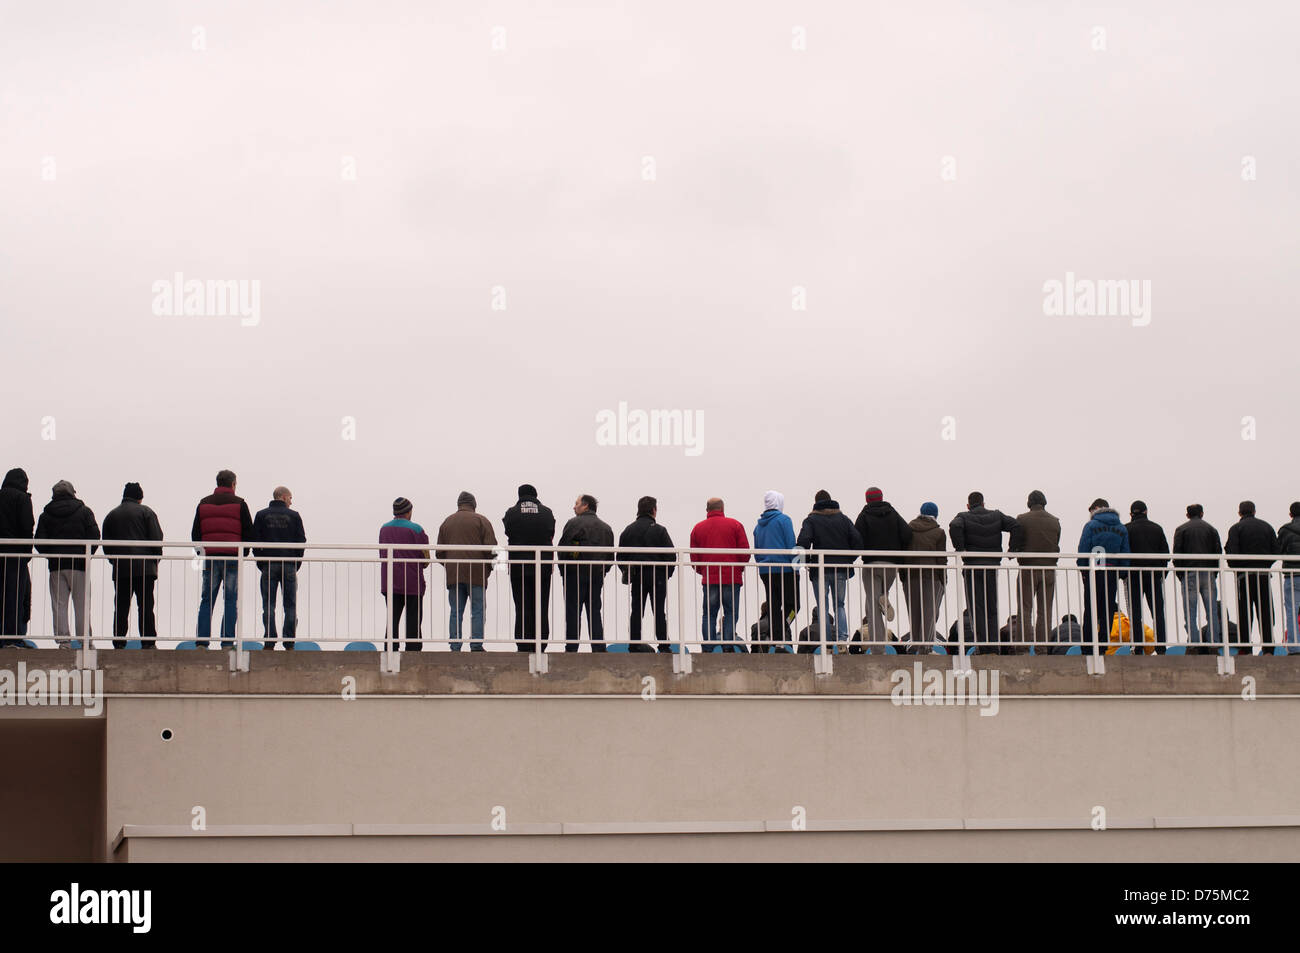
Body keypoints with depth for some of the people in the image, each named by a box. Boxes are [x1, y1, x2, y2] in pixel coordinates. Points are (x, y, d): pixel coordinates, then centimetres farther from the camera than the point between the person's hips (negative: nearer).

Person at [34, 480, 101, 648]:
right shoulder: (84, 511, 4)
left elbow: (39, 542, 0)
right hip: (79, 564, -1)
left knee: (59, 604, 1)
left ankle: (63, 640, -5)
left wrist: (51, 555, 14)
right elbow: (94, 535, -4)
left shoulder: (46, 515, 7)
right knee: (82, 604, 3)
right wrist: (87, 553, 8)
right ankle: (85, 639, 0)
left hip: (56, 565, 1)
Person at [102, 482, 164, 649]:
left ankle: (119, 642, 0)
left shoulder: (111, 515, 15)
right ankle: (148, 642, -6)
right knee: (146, 606, -2)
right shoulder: (146, 512, 4)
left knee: (121, 607, 4)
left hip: (120, 568, 3)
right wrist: (156, 559, 7)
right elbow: (156, 538, -3)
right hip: (145, 567, -3)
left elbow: (106, 544, 12)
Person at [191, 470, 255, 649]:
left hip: (210, 558, 2)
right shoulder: (239, 504, 1)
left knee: (206, 601, 6)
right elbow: (249, 533, 0)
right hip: (232, 559, -2)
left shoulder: (203, 503, 10)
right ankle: (227, 642, -5)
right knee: (231, 601, 1)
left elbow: (195, 533, 10)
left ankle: (201, 641, -3)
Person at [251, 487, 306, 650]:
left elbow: (255, 541, 2)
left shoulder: (261, 515, 5)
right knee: (290, 606, 4)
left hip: (268, 565, 0)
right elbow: (301, 540, 2)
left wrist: (261, 564, 7)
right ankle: (289, 644, 1)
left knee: (268, 606, 1)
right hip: (289, 566, 0)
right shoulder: (293, 516, 3)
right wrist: (296, 564, 8)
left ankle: (270, 643, -6)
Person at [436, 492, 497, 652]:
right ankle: (476, 646, -8)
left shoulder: (446, 522, 14)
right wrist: (489, 568, 8)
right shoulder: (481, 520, 3)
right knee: (477, 611, -1)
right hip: (477, 574, -3)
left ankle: (455, 647, 1)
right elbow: (491, 547, -3)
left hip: (453, 574, 3)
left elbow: (440, 552, 13)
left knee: (456, 612, 5)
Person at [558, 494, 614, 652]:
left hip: (576, 574, -5)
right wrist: (602, 571, 16)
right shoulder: (606, 527, 13)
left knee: (573, 612, -2)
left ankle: (571, 648, -4)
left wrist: (563, 570, 1)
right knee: (594, 612, 9)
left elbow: (563, 549, -9)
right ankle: (599, 647, 5)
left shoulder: (574, 523, -7)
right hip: (597, 577, 5)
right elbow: (610, 555, 13)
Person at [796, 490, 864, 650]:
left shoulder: (811, 520, 0)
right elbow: (857, 541, 3)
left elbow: (803, 541, -15)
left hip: (820, 571, -3)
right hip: (841, 570, 3)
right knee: (839, 605, 12)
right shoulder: (844, 519, 10)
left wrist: (803, 559, -4)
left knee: (823, 607, 3)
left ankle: (826, 643, -2)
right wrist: (848, 560, 11)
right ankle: (842, 638, -5)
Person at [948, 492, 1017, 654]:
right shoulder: (996, 516, 9)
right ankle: (993, 647, 4)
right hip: (992, 567, 3)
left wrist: (960, 549, -13)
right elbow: (1015, 525, -1)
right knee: (992, 608, 11)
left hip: (972, 568, -3)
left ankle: (981, 646, -9)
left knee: (976, 608, 0)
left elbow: (955, 526, -21)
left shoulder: (964, 517, 1)